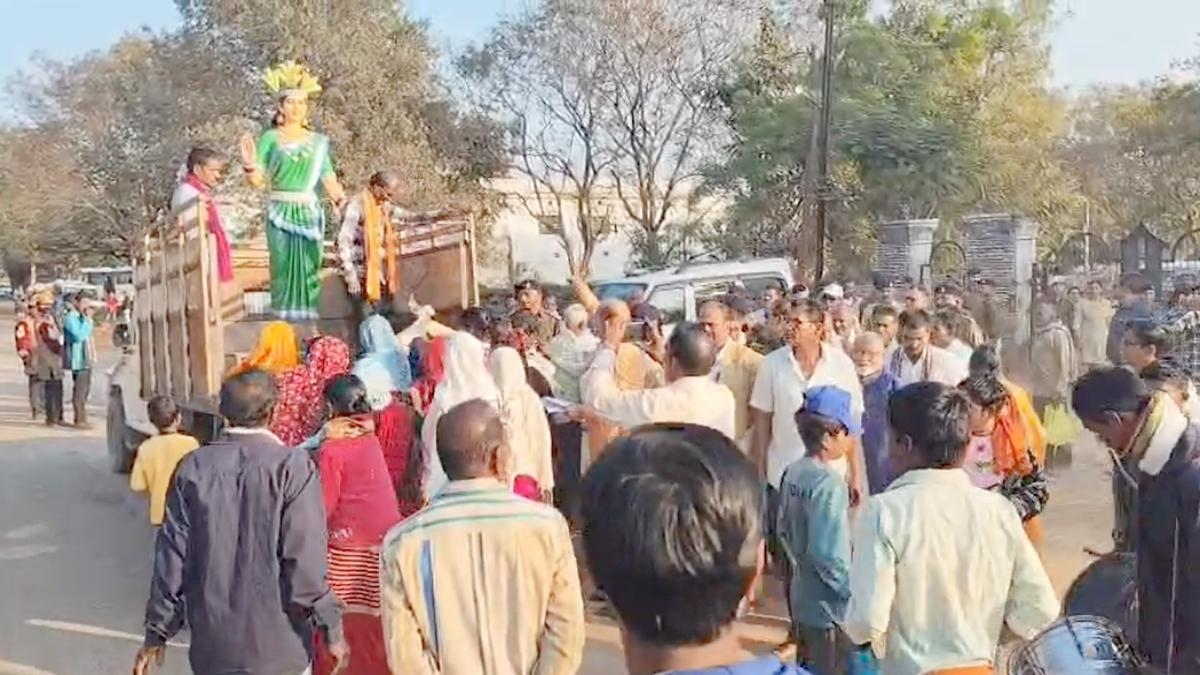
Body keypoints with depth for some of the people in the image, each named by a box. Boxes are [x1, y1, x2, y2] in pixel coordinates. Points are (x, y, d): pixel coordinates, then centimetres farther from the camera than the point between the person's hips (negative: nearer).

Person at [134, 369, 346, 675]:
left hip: (213, 639, 3)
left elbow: (172, 555, -1)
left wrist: (158, 631, 9)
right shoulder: (293, 467, -14)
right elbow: (305, 562, -16)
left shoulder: (194, 467, -4)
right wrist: (331, 628, -5)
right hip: (277, 640, -3)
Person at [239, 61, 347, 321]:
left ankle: (310, 321, 8)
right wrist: (249, 165, -24)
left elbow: (328, 178, 5)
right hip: (281, 213, -2)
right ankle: (284, 324, 4)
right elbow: (258, 181, -4)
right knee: (285, 270, -1)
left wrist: (340, 198, -13)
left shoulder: (317, 141, 10)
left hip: (310, 213, 2)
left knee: (310, 271, 3)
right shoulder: (270, 138, 2)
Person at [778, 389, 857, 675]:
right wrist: (856, 593, -15)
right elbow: (828, 553, -26)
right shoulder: (829, 482, -24)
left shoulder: (793, 472, 1)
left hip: (802, 598, 8)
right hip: (829, 607, -8)